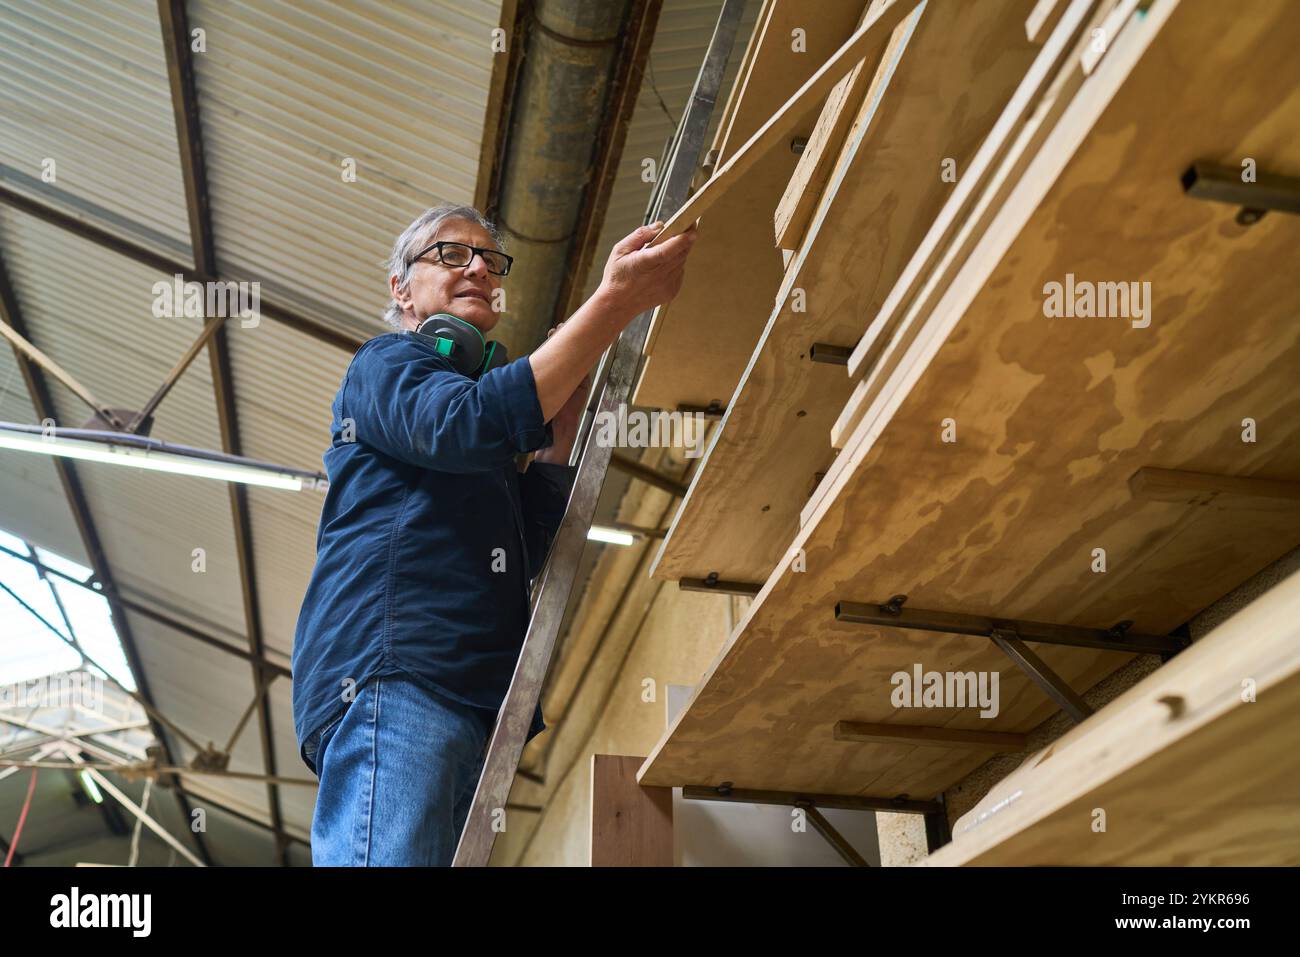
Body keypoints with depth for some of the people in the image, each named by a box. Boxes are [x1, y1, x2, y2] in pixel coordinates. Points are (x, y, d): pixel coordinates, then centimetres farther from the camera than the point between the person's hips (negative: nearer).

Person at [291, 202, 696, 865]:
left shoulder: (473, 387, 34)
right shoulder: (386, 363, 11)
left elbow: (531, 546, 19)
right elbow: (471, 424, -15)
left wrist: (568, 413, 13)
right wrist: (616, 300, -16)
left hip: (471, 703, 9)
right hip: (391, 672, -8)